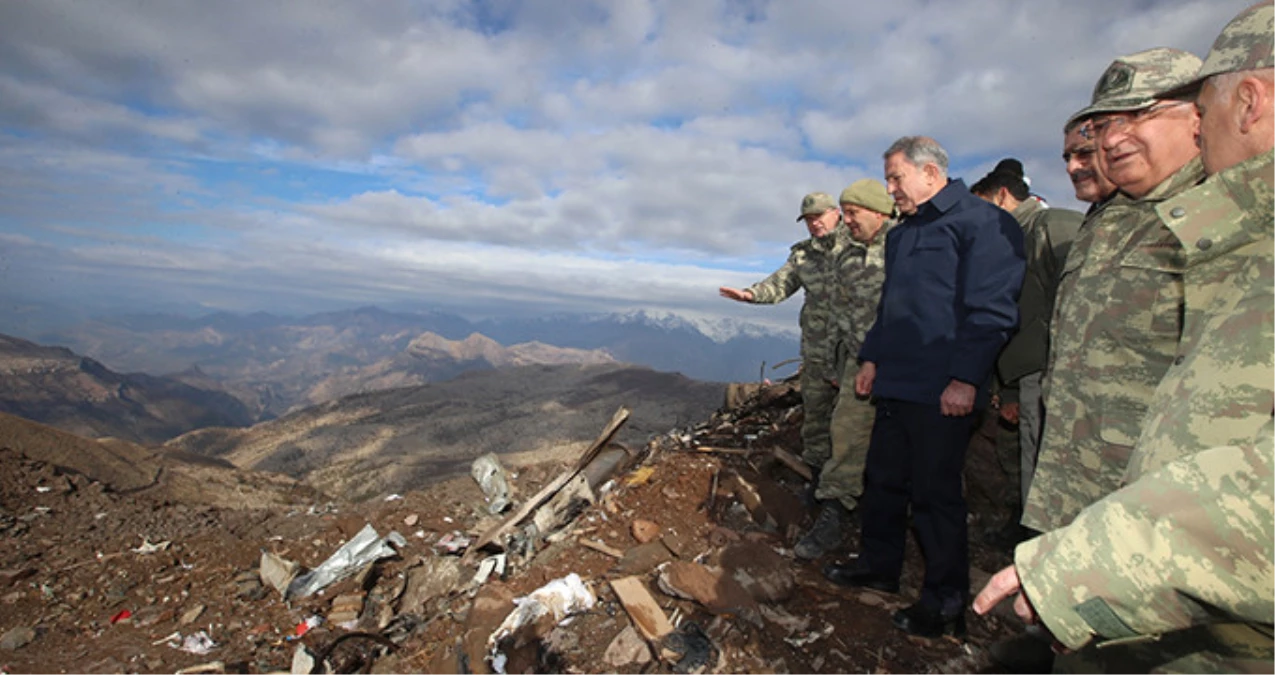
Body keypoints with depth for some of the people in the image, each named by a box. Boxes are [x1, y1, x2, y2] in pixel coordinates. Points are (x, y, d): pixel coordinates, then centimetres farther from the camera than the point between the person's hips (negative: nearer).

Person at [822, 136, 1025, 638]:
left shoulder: (983, 222, -7)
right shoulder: (901, 234, 19)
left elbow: (991, 311, -15)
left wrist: (965, 379, -19)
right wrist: (872, 357, 17)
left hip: (942, 392, -8)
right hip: (894, 385, 8)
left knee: (935, 492, 1)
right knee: (882, 479, 15)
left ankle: (946, 601, 17)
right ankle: (879, 566, 32)